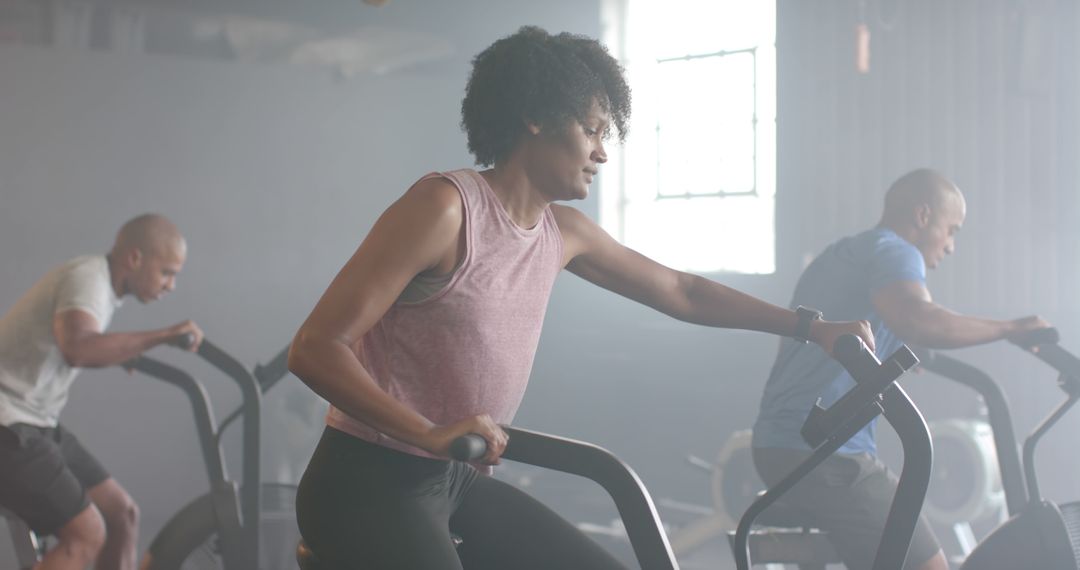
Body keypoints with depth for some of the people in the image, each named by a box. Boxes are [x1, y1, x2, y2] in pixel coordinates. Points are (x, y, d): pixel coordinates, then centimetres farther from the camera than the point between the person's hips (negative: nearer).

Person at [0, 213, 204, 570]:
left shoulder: (101, 281, 11)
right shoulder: (87, 278, -19)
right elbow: (79, 349, -41)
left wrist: (125, 352, 34)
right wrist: (163, 335, -37)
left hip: (35, 423, 10)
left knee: (122, 514, 9)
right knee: (86, 533, -16)